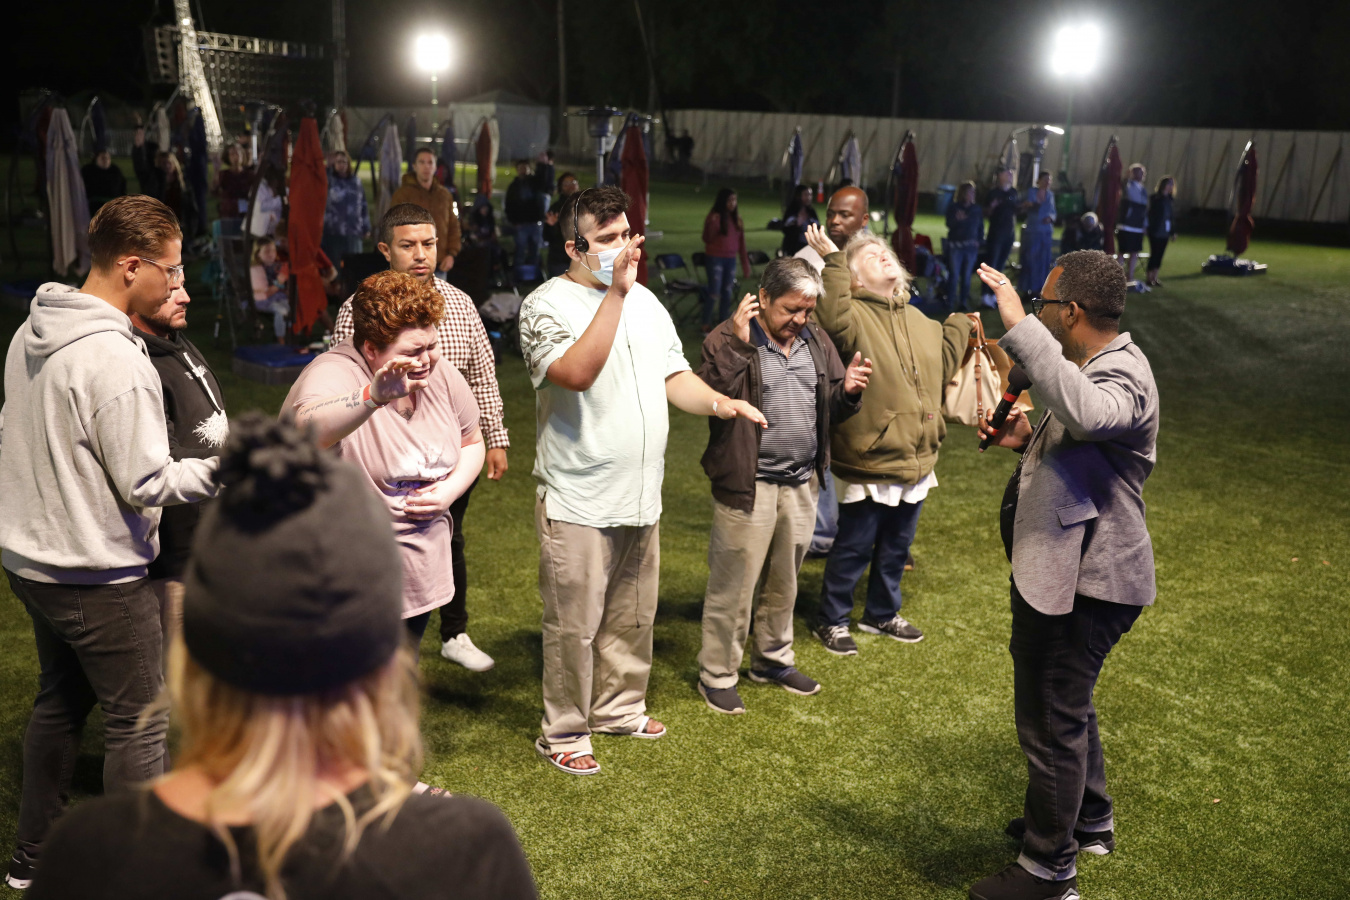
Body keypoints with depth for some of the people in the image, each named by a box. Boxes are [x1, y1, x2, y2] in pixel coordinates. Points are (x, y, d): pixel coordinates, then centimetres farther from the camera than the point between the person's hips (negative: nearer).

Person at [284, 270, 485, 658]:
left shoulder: (441, 377, -2)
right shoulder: (332, 375, -21)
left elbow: (471, 442, 14)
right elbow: (306, 429, -43)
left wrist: (450, 489, -6)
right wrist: (374, 396, -59)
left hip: (419, 580, 6)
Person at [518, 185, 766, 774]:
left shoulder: (645, 301, 12)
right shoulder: (548, 304, -11)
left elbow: (675, 377, 14)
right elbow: (576, 372, -28)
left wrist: (719, 403, -6)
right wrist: (616, 293, -26)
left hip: (640, 498, 7)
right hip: (577, 502, -7)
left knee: (632, 617, 19)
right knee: (574, 625, 3)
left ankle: (619, 708, 38)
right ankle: (564, 733, 19)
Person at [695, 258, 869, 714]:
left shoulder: (816, 342, 10)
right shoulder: (728, 340, -10)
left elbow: (832, 410, 14)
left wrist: (848, 391, -8)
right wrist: (738, 344, -29)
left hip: (801, 483, 6)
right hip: (748, 485, -6)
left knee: (784, 581, 19)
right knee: (734, 584, 2)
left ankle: (773, 659, 37)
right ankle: (717, 675, 16)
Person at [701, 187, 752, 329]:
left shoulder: (736, 218, 9)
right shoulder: (714, 217, -7)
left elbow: (741, 243, 12)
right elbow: (707, 239, -12)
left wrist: (745, 264, 12)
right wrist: (713, 224, -29)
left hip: (731, 259, 5)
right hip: (715, 259, -5)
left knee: (727, 293, 8)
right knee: (714, 293, -6)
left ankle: (723, 323, 17)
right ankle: (706, 325, 4)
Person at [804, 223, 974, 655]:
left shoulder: (919, 322, 13)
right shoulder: (855, 315, -12)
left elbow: (942, 364, 22)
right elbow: (833, 319, -35)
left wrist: (959, 325, 18)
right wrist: (834, 261, -31)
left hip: (915, 460, 7)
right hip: (870, 462, -7)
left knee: (896, 546, 21)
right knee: (853, 548, 5)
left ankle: (882, 614, 39)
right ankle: (832, 621, 22)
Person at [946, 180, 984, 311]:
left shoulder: (977, 209, 10)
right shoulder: (953, 207, 1)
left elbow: (981, 227, 16)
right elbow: (949, 224, -8)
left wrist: (978, 240, 3)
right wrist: (957, 219, -28)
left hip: (971, 246, 2)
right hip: (955, 245, -2)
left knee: (967, 275, 2)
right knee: (955, 274, -6)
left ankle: (964, 301, 6)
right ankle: (953, 300, 0)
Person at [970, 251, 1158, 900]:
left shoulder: (1123, 377, -22)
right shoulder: (1099, 368, 11)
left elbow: (1083, 412, -48)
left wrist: (1019, 325, -43)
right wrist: (1028, 442, 5)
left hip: (1083, 583, -11)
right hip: (1068, 572, 11)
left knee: (1051, 721, 2)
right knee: (1067, 706, 26)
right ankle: (1089, 821, 47)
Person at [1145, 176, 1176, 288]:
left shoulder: (1168, 199, 12)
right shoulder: (1155, 198, -8)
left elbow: (1170, 216, 16)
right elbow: (1151, 215, -11)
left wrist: (1172, 232, 15)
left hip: (1164, 233, 6)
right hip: (1156, 232, -6)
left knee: (1159, 255, 7)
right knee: (1154, 254, -4)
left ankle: (1154, 278, 11)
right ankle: (1149, 278, 2)